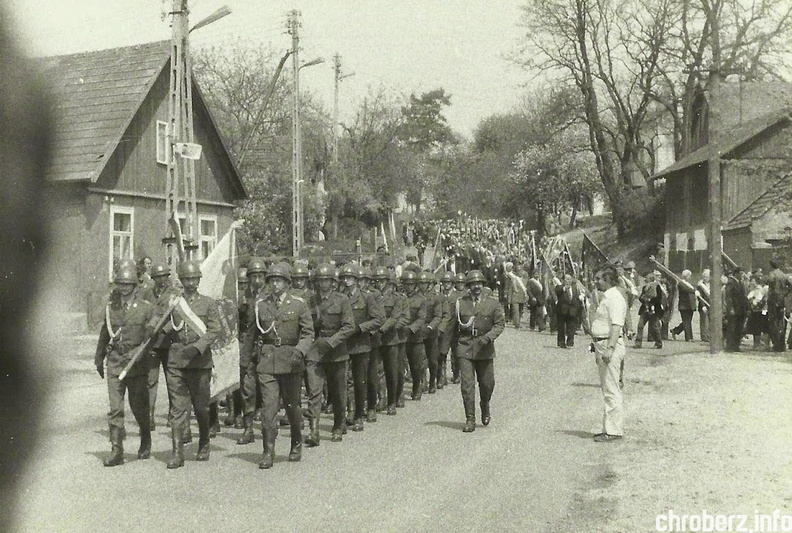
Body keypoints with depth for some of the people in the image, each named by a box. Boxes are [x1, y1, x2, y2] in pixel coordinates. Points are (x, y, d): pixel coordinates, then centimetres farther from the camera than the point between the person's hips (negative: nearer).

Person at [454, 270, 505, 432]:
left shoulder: (493, 304, 4)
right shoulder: (460, 303, 7)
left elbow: (500, 324, -3)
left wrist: (488, 337, -18)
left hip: (485, 350, 0)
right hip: (465, 349, 0)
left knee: (487, 384, 9)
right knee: (467, 385, -7)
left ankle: (485, 407, 40)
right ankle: (470, 420, -1)